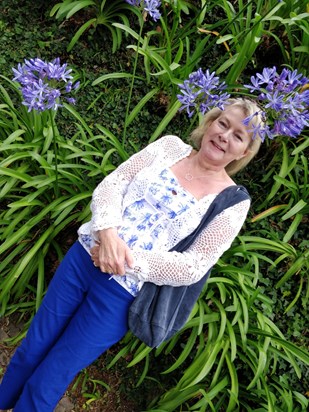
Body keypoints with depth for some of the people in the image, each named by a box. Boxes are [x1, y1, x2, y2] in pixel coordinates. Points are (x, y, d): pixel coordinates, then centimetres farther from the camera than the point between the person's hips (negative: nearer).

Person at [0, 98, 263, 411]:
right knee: (28, 353, 19)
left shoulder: (233, 201, -7)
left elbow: (193, 267, -12)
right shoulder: (170, 145, 3)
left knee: (44, 384, 9)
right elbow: (111, 183, -2)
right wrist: (107, 232, -19)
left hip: (122, 290, -3)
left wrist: (129, 263, -18)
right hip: (84, 256, 4)